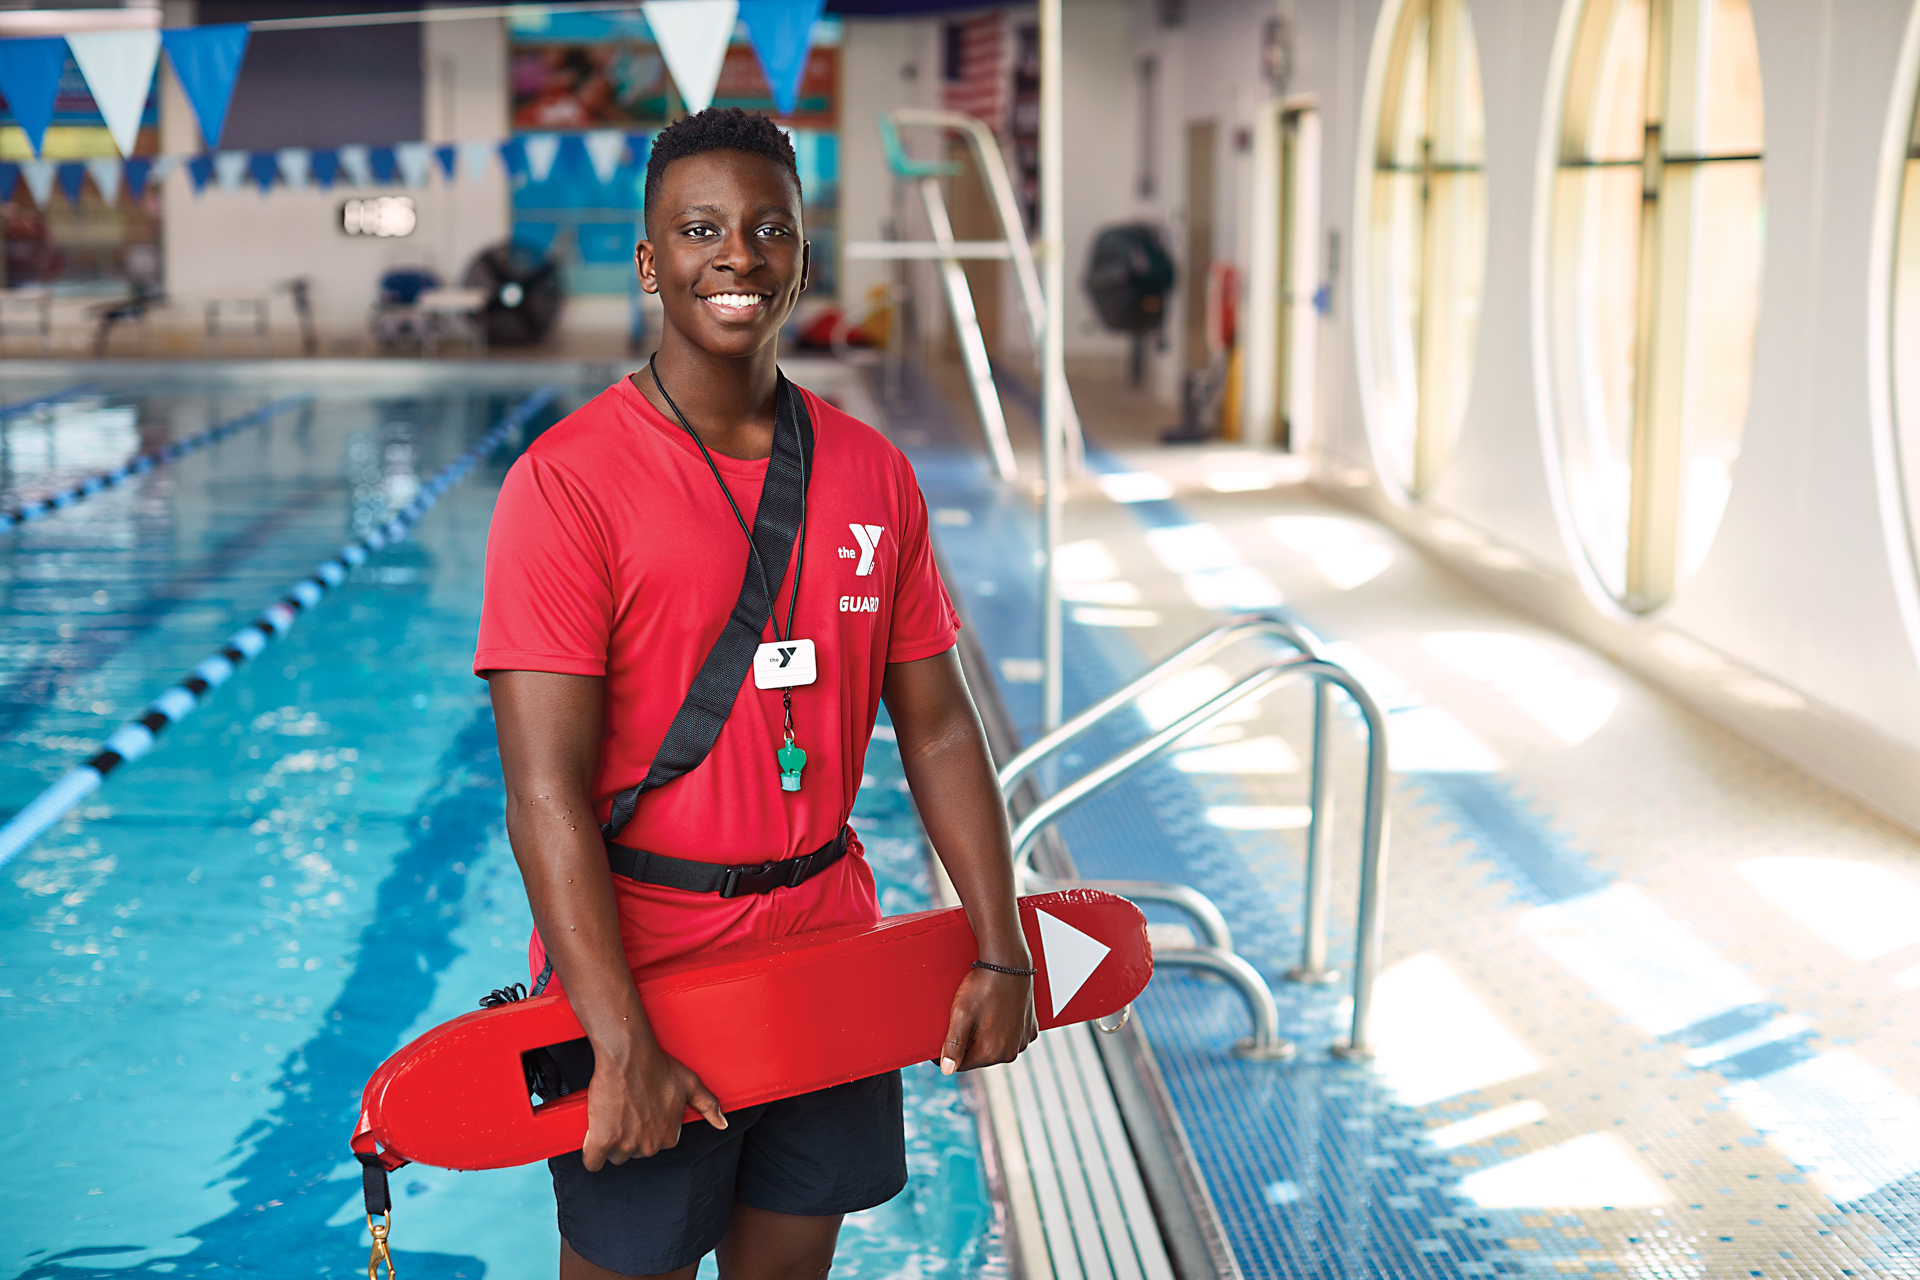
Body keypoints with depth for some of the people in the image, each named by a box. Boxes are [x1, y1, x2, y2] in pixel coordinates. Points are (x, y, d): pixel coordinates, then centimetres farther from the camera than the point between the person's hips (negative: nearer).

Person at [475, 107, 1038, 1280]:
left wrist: (1002, 953, 3)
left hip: (828, 958, 5)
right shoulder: (568, 481, -14)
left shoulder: (874, 476, 4)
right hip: (640, 968, -5)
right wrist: (623, 1046, -23)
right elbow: (547, 793, -18)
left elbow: (938, 730, 9)